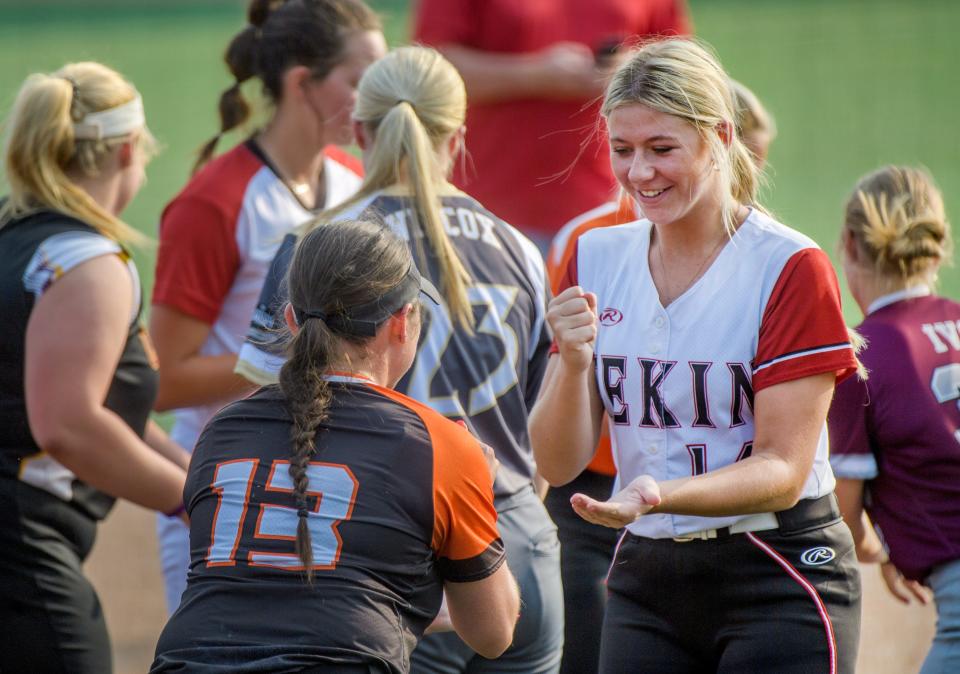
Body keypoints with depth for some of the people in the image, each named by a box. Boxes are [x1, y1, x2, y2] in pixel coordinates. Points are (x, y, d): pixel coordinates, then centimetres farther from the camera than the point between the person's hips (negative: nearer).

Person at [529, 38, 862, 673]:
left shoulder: (793, 268, -10)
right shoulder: (597, 258, 5)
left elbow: (784, 470, -14)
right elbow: (558, 464, 2)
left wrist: (661, 496, -30)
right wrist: (573, 363, -17)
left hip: (780, 579, -4)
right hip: (645, 582, 5)